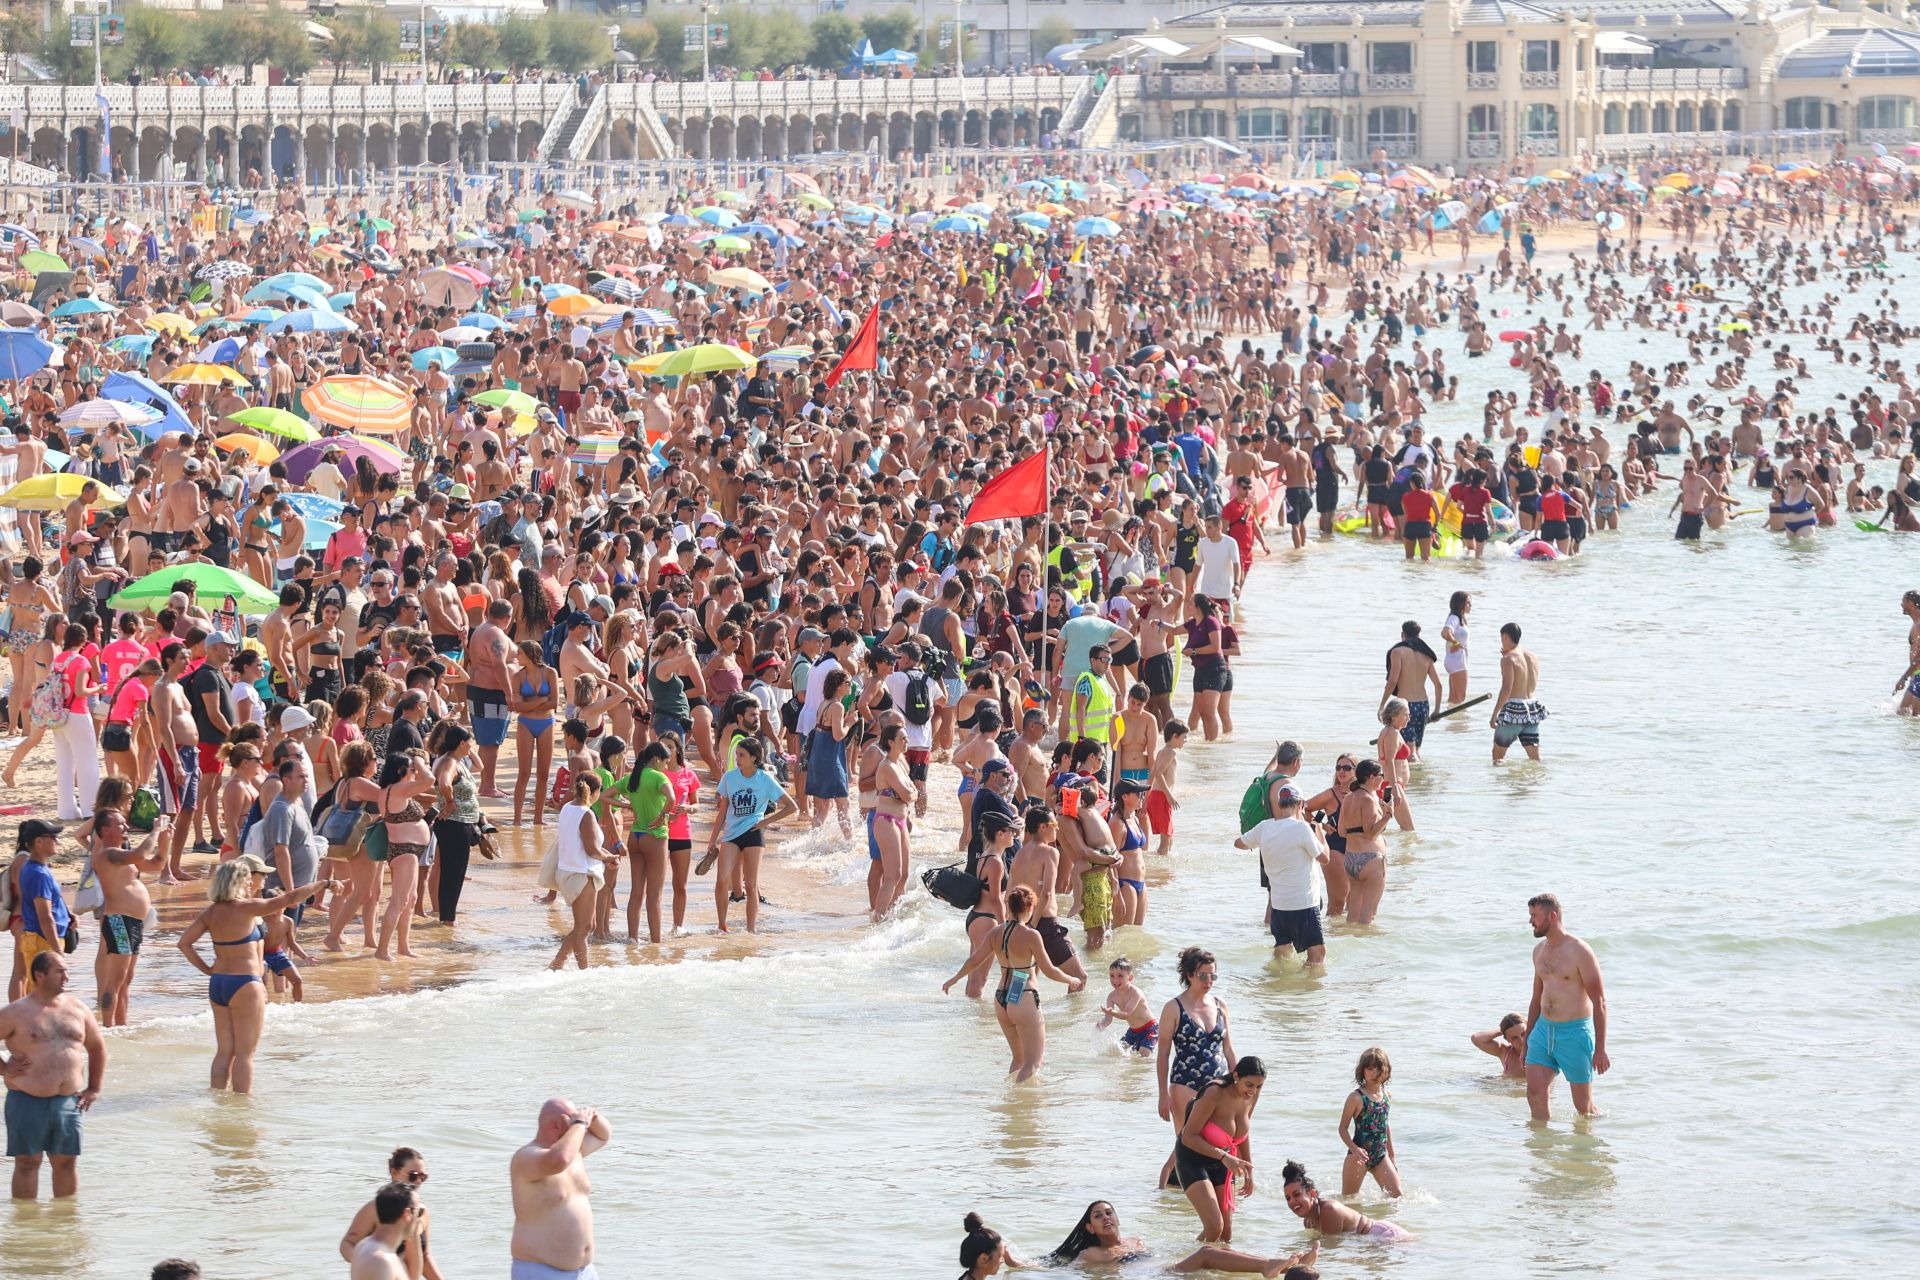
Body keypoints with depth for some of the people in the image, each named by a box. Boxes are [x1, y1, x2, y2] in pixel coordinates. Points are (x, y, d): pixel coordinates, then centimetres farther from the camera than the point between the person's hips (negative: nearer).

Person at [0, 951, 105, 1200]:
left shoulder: (77, 1009, 9)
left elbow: (97, 1046, 20)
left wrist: (95, 1088, 15)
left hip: (69, 1101, 4)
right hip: (27, 1101, -4)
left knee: (67, 1161, 9)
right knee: (28, 1162, 0)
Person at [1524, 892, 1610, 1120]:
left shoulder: (1579, 951, -13)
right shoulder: (1540, 951, 11)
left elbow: (1599, 1002, -12)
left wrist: (1600, 1049, -15)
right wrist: (1527, 1041, 23)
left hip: (1575, 1033, -6)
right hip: (1543, 1030, 6)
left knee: (1584, 1106, 3)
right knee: (1534, 1093, -6)